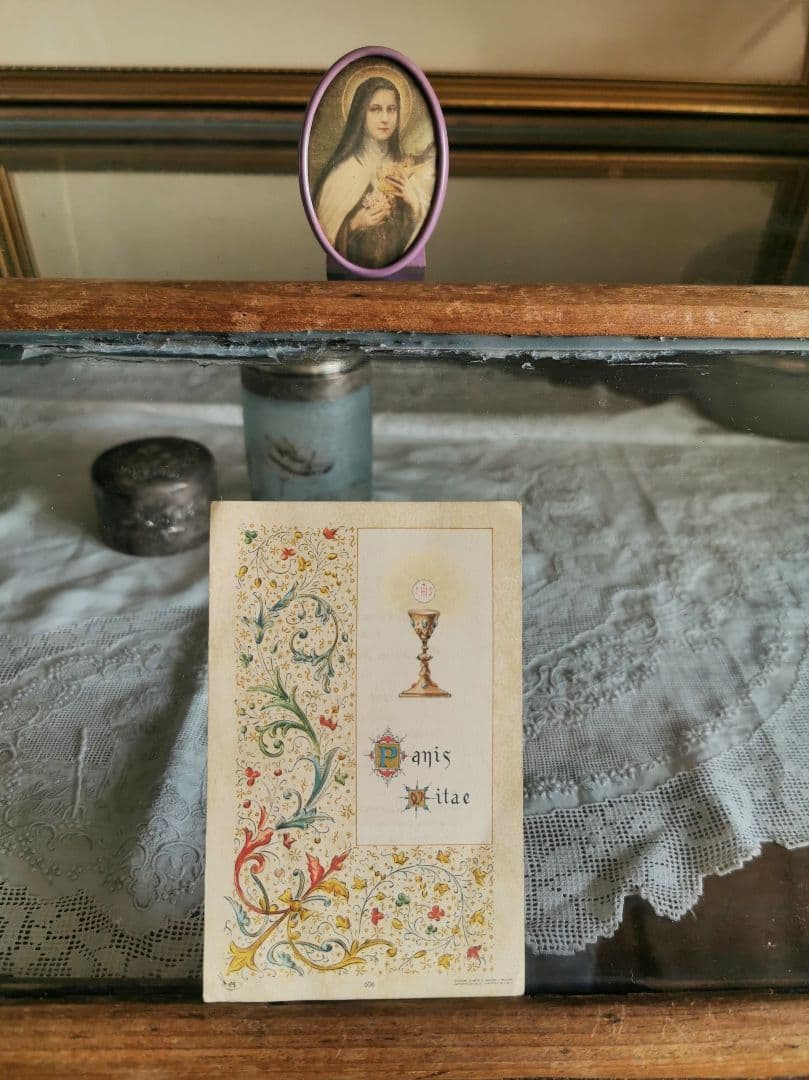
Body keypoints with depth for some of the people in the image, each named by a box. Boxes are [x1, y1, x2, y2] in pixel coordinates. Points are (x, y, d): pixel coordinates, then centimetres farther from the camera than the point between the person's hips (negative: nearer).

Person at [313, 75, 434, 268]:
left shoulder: (408, 166, 6)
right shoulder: (342, 168, -5)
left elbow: (425, 222, 10)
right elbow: (326, 227, 1)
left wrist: (414, 203, -7)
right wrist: (355, 223, -15)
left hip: (400, 265, 2)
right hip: (354, 264, -2)